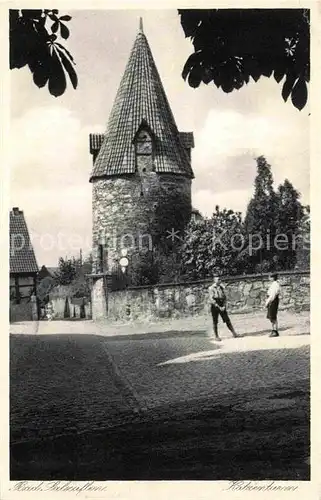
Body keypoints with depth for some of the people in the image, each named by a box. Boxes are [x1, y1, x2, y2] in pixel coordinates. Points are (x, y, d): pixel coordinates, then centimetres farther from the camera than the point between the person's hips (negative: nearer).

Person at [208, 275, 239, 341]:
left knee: (227, 320, 4)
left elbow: (224, 297, 11)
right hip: (214, 306, -5)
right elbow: (212, 299, -16)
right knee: (215, 322, 2)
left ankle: (234, 333, 7)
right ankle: (216, 336, 10)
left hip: (222, 306, 5)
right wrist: (218, 307, -19)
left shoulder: (221, 287, 9)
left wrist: (224, 306, -4)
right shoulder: (211, 288, -9)